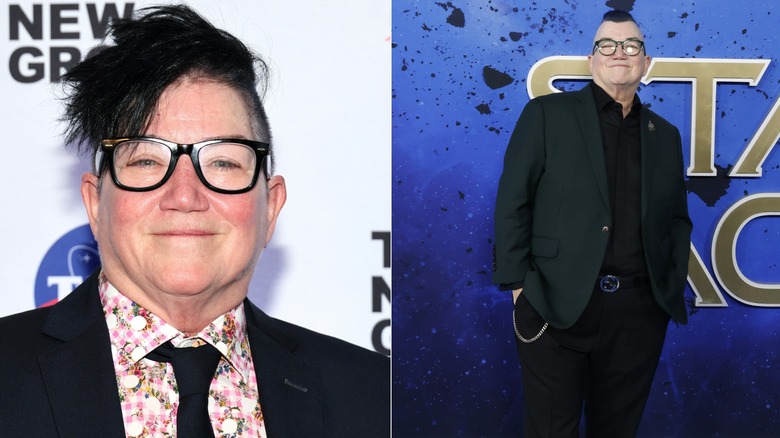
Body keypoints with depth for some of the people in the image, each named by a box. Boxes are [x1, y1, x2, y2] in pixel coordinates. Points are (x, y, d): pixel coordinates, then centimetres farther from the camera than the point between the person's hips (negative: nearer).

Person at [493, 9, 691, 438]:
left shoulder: (665, 134, 14)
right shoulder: (547, 113, 1)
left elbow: (677, 219, 19)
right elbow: (512, 203, -2)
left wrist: (674, 285, 6)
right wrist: (519, 285, -8)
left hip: (639, 311, 4)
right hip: (557, 305, -3)